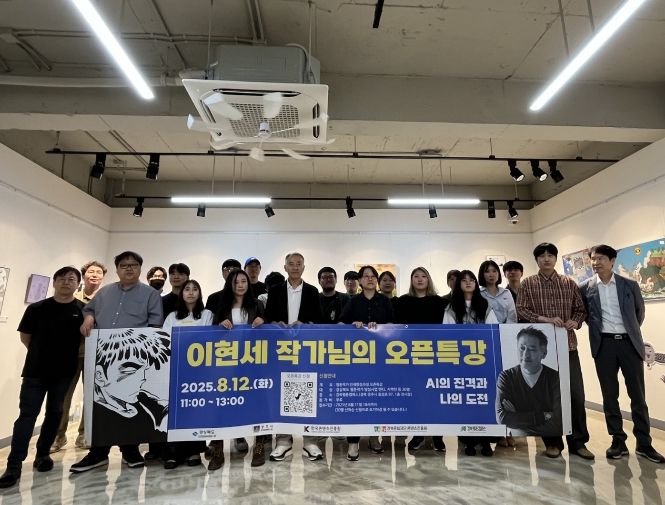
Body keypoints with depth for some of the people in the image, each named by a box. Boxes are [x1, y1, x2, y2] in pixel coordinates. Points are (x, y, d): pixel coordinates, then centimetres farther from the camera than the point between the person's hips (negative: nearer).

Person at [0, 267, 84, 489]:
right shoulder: (36, 308, -1)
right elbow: (25, 337, 8)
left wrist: (68, 354, 1)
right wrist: (42, 354, 8)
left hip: (64, 372, 1)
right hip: (35, 370, 0)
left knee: (55, 413, 10)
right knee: (27, 414, -2)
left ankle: (42, 454, 26)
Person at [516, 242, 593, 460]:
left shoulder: (569, 283, 9)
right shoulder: (527, 284, 1)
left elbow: (580, 309, 12)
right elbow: (520, 311, -6)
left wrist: (575, 321, -9)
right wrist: (544, 319, -19)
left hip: (567, 345, 2)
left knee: (576, 394, 3)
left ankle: (578, 442, 19)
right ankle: (552, 442, 19)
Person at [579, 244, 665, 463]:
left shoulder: (630, 285, 3)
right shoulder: (586, 287, 0)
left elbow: (639, 312, 15)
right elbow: (583, 313, 11)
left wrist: (630, 331, 16)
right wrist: (598, 329, 6)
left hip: (629, 343, 1)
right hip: (604, 345, 0)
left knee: (638, 395, 6)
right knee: (609, 395, 6)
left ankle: (644, 443, 19)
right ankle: (618, 441, 17)